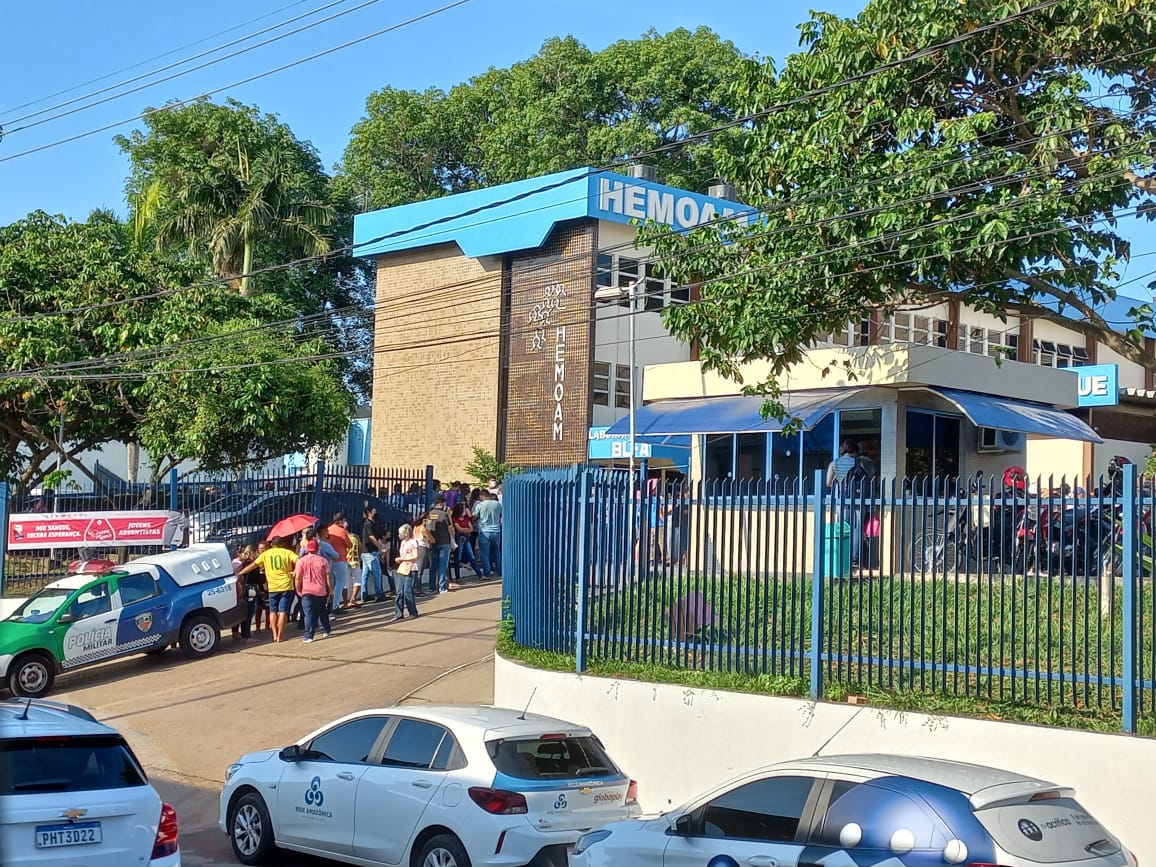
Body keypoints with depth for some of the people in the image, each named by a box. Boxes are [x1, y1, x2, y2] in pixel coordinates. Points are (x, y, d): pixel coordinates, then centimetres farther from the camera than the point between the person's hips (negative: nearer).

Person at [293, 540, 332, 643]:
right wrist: (330, 590, 10)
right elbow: (328, 577, 2)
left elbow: (297, 578, -5)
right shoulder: (323, 561, 1)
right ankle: (325, 631, 27)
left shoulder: (301, 561, -4)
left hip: (307, 592, -2)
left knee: (309, 614, -3)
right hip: (321, 591, 2)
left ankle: (308, 636, -8)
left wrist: (298, 590, 7)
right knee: (323, 612, 19)